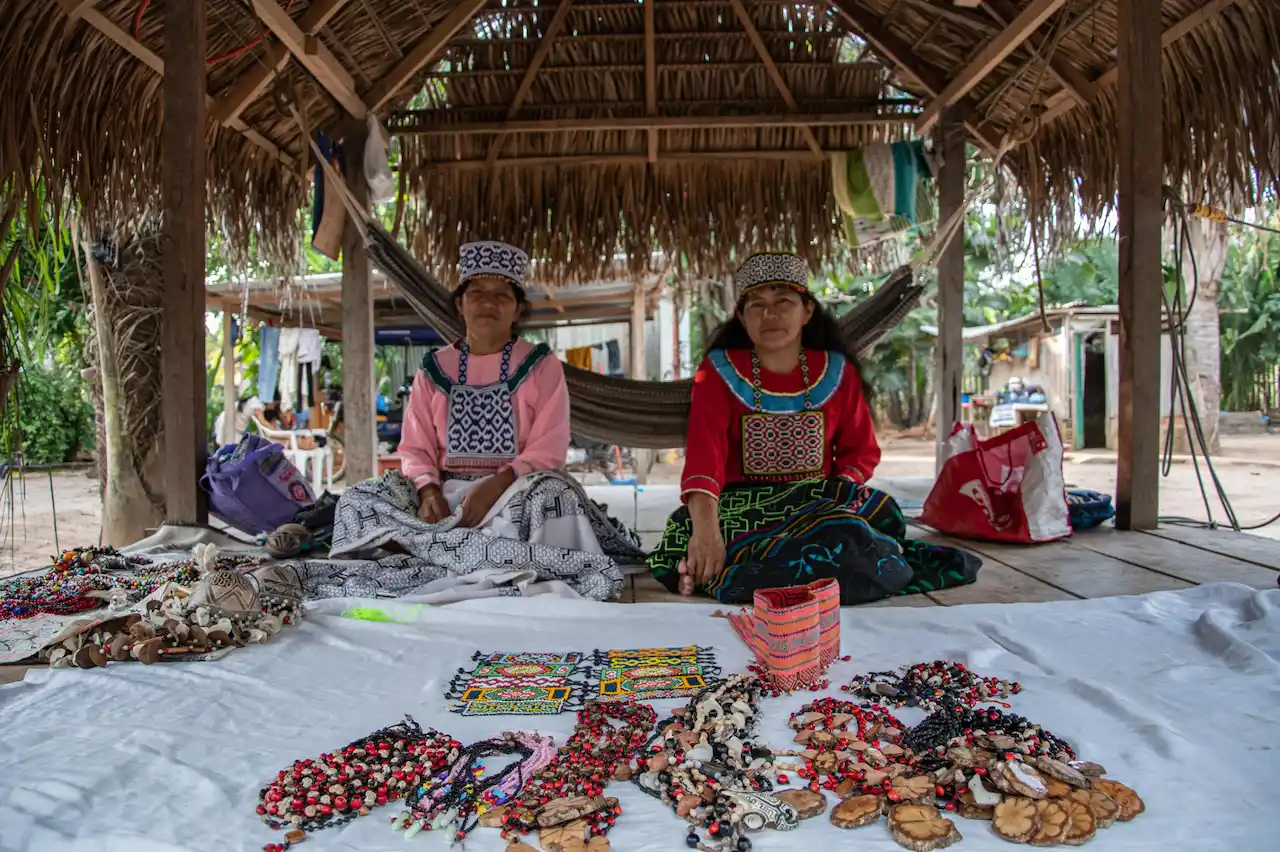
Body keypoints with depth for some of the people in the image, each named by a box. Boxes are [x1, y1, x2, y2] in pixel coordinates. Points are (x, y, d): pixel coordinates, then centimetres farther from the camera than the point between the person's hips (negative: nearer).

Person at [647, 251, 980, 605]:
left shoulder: (838, 371, 5)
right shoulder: (719, 372, -4)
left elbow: (861, 449, 10)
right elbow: (703, 456, -20)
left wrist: (836, 497, -13)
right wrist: (706, 529, -38)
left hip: (820, 503, 4)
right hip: (742, 506, -4)